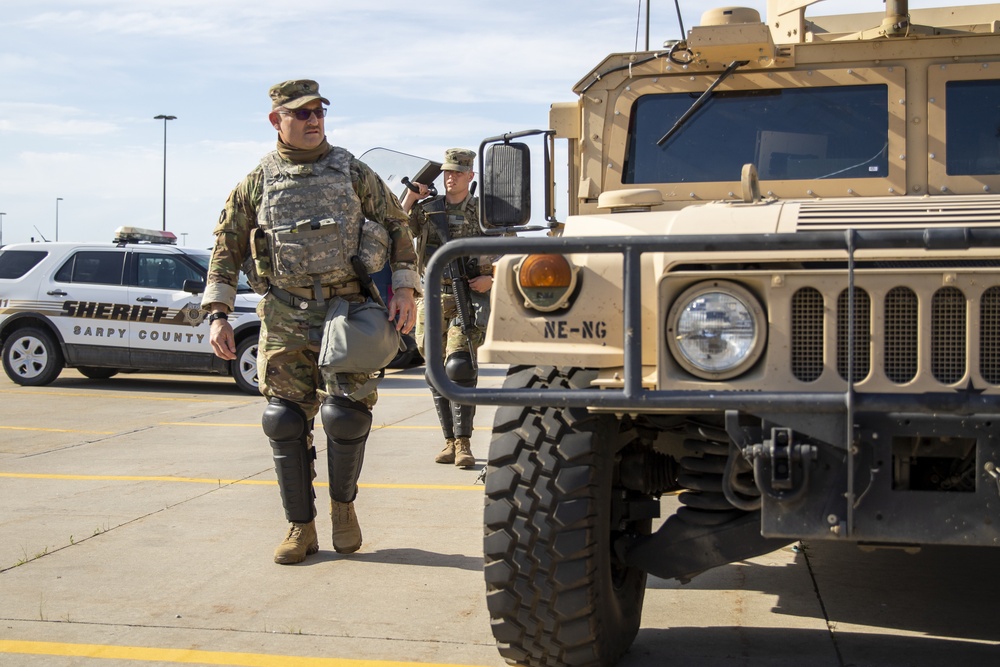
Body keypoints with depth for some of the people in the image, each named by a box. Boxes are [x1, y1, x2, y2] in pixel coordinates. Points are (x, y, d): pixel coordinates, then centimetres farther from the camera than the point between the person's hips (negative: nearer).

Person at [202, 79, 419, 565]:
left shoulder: (352, 173, 6)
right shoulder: (258, 181, 7)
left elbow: (397, 227, 9)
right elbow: (226, 248, 9)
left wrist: (404, 288, -3)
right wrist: (217, 315, 1)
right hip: (285, 318, 1)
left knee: (345, 415, -9)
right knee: (286, 422, 1)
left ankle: (342, 502, 18)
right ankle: (301, 527, 13)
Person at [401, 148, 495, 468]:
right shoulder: (426, 208, 12)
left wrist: (491, 279, -6)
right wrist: (410, 197, -3)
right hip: (434, 298, 3)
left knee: (459, 366, -17)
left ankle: (463, 443, -13)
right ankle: (450, 441, 14)